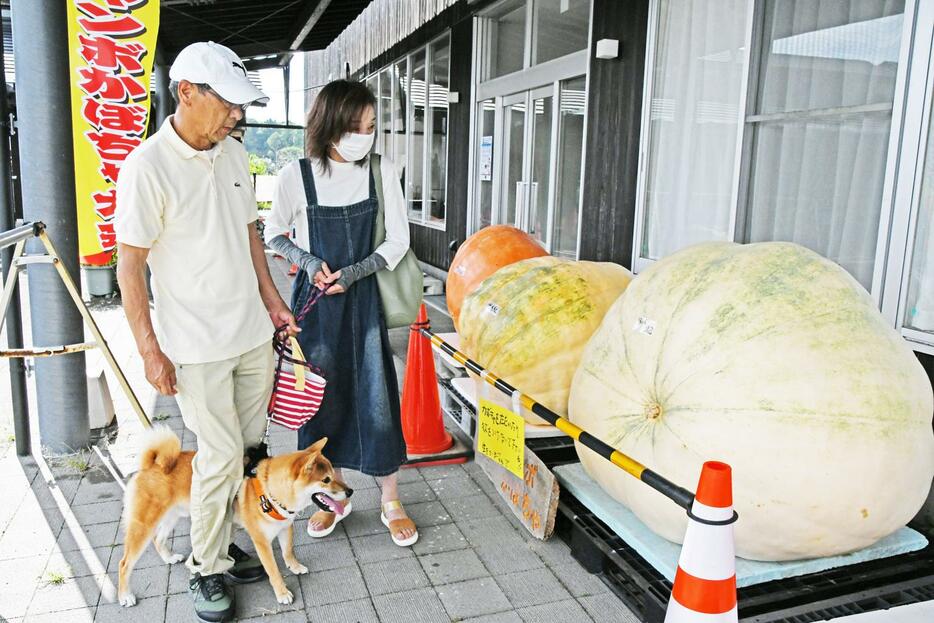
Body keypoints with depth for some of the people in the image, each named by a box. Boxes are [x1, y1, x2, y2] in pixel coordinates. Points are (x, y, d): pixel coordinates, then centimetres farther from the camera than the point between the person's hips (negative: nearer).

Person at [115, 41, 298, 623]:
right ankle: (207, 568, 21)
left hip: (254, 333, 6)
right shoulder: (146, 168, -15)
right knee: (221, 455, 0)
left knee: (248, 449, 12)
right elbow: (130, 265, -12)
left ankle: (228, 543, 31)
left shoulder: (233, 154, 6)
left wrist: (272, 299, 15)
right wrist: (150, 350, -12)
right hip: (197, 346, -6)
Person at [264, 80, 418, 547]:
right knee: (321, 397, 9)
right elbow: (274, 234, 7)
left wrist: (352, 272, -13)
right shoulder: (297, 175, -7)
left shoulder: (381, 171, -4)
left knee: (376, 398, 0)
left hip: (364, 297, 0)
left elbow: (398, 241, -1)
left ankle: (391, 501, 17)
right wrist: (308, 261, -12)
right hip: (314, 301, 0)